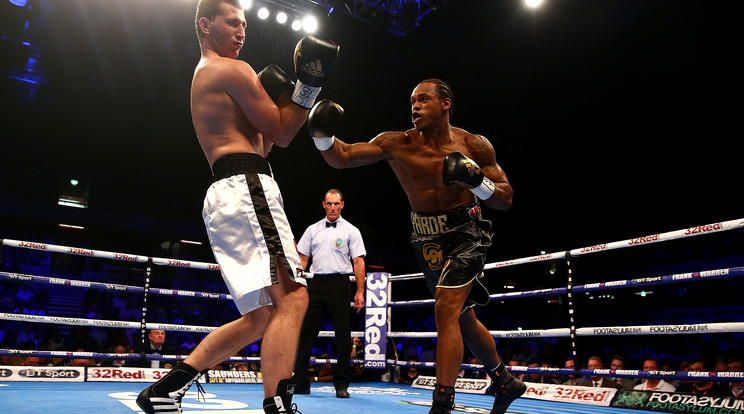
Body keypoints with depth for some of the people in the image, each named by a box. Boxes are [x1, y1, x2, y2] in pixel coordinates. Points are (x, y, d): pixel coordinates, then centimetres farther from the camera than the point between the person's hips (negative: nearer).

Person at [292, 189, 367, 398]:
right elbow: (303, 258, 14)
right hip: (316, 284, 2)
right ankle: (300, 382, 8)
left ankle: (341, 384, 10)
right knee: (306, 333, 1)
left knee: (343, 336, 0)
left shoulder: (351, 231, 6)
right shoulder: (312, 230, 14)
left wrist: (360, 292, -6)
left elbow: (358, 262, 1)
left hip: (339, 284, -2)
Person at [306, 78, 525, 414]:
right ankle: (505, 382, 39)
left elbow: (506, 201, -8)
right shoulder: (398, 144, -7)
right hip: (427, 241, 4)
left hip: (466, 235, -4)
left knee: (446, 309, -22)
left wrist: (476, 179, -26)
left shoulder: (474, 146, -10)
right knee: (463, 319, 16)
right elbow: (342, 157, -13)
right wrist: (322, 135, -32)